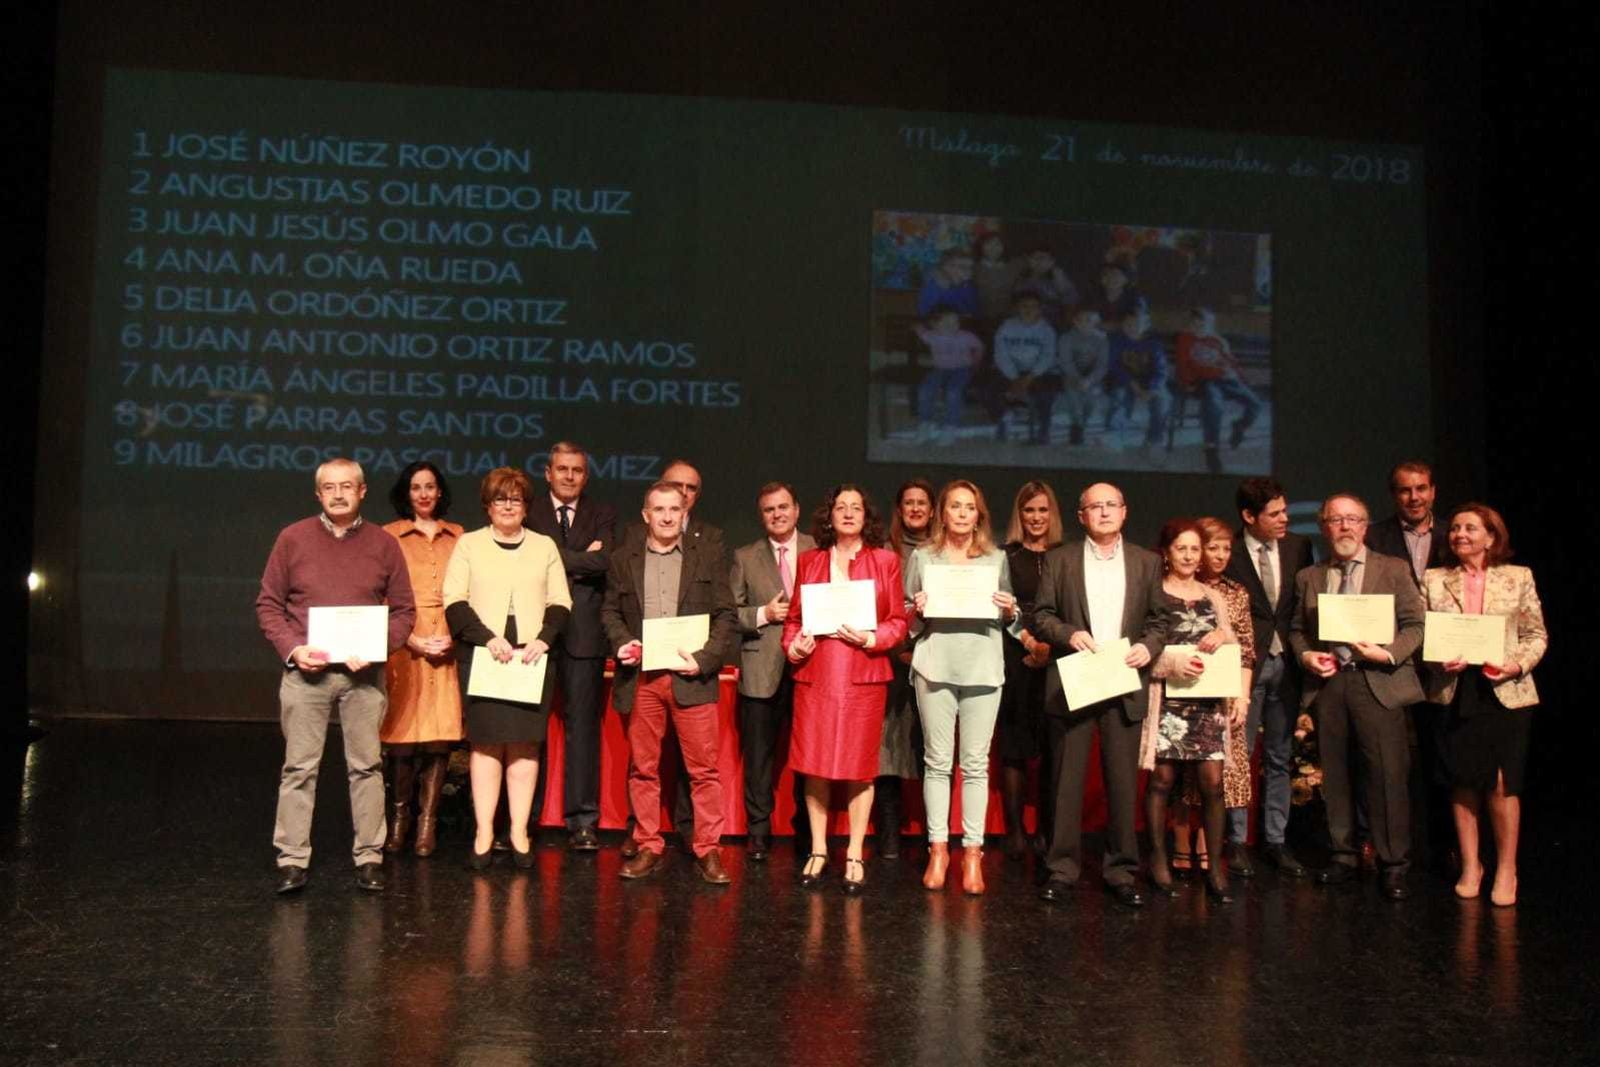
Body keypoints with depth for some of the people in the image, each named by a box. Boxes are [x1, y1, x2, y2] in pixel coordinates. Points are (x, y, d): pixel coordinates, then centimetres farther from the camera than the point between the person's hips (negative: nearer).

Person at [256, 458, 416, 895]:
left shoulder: (384, 545, 6)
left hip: (363, 674, 1)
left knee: (366, 767, 5)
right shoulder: (292, 539, 4)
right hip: (305, 672, 0)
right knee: (299, 768, 2)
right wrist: (292, 649, -9)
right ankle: (292, 860, 8)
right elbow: (268, 605, 6)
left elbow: (404, 611, 7)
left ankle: (369, 858, 13)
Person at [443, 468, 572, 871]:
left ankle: (520, 831, 3)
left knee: (525, 743, -1)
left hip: (532, 657, 1)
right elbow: (455, 601, -1)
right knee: (486, 741, -3)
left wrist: (543, 640, -8)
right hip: (482, 656, -1)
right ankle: (483, 832, 0)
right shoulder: (469, 544, 8)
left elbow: (560, 603, 9)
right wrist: (488, 638, -13)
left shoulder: (545, 546, 13)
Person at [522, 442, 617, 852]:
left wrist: (557, 559, -4)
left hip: (583, 631, 1)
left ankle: (582, 821, 4)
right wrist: (581, 559, -7)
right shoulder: (529, 512, 9)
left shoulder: (602, 514, 12)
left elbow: (604, 562, -4)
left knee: (582, 723, 0)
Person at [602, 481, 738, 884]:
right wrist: (621, 642, -5)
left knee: (703, 768, -1)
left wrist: (704, 658, -9)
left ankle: (708, 850, 7)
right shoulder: (623, 559, 12)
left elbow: (727, 615, 3)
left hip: (691, 676, -2)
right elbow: (610, 610, 15)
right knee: (642, 768, 7)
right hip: (640, 677, 2)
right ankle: (648, 848, 17)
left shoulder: (708, 555, 6)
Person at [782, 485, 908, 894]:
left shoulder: (885, 560, 8)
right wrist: (793, 646, -4)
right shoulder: (809, 561, 13)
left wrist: (870, 638, -12)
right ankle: (818, 850, 15)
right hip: (814, 673, 2)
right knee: (813, 764, 2)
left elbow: (898, 621, 5)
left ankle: (855, 856, 11)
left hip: (863, 675, -1)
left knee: (860, 767, 1)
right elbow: (794, 616, 14)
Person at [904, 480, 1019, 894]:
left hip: (982, 669, 1)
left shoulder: (996, 558, 13)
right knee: (937, 761, 2)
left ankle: (972, 853, 6)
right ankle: (938, 848, 11)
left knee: (976, 763, 0)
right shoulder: (922, 557, 10)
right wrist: (916, 611, -9)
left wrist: (1010, 610, -4)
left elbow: (1008, 618, 17)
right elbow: (906, 618, 12)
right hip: (935, 668, 0)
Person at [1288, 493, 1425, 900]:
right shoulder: (1309, 577, 13)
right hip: (1327, 683, 3)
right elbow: (1297, 629, 18)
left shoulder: (1394, 570, 5)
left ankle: (1393, 865, 5)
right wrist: (1305, 655, -2)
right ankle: (1343, 856, 20)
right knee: (1334, 775, 8)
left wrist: (1389, 653, -14)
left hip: (1378, 682, -3)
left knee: (1387, 775, -5)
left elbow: (1415, 625, 2)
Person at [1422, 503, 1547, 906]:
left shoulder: (1518, 578, 6)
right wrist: (1439, 661, -11)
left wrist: (1518, 665, -10)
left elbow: (1536, 635, 6)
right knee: (1463, 783, 6)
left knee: (1502, 782, -4)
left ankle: (1506, 870, 11)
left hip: (1505, 693, -1)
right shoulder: (1434, 579, 7)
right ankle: (1470, 866, 19)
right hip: (1454, 692, 1)